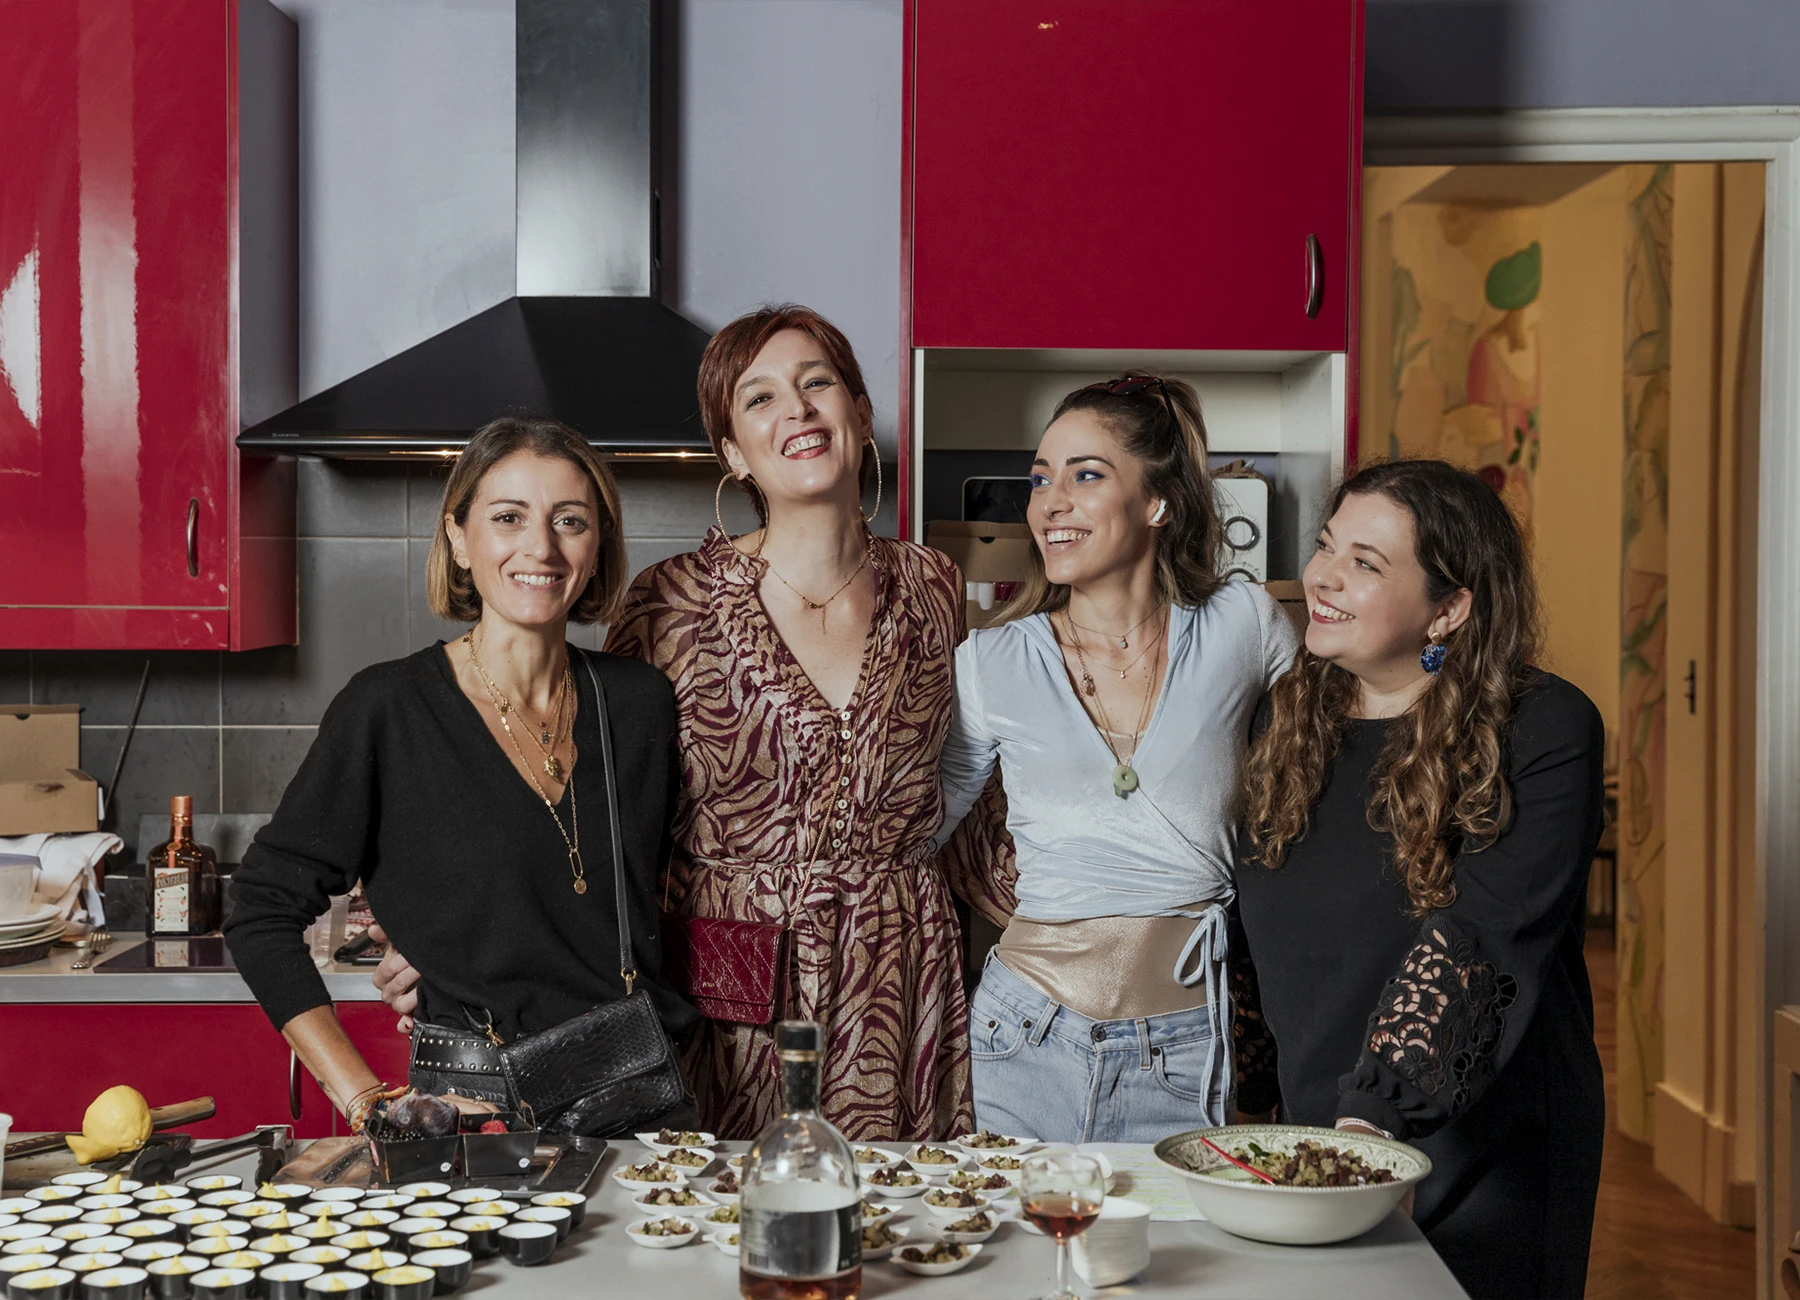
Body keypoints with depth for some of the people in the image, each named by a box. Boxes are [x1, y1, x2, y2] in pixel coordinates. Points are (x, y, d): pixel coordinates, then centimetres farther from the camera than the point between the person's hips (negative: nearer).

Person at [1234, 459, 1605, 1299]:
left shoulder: (1544, 732, -13)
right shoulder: (1291, 717, 4)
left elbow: (1477, 942, -22)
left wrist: (1376, 1113, -29)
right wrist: (1241, 1098, 7)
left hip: (1480, 1166, -5)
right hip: (1312, 1138, 5)